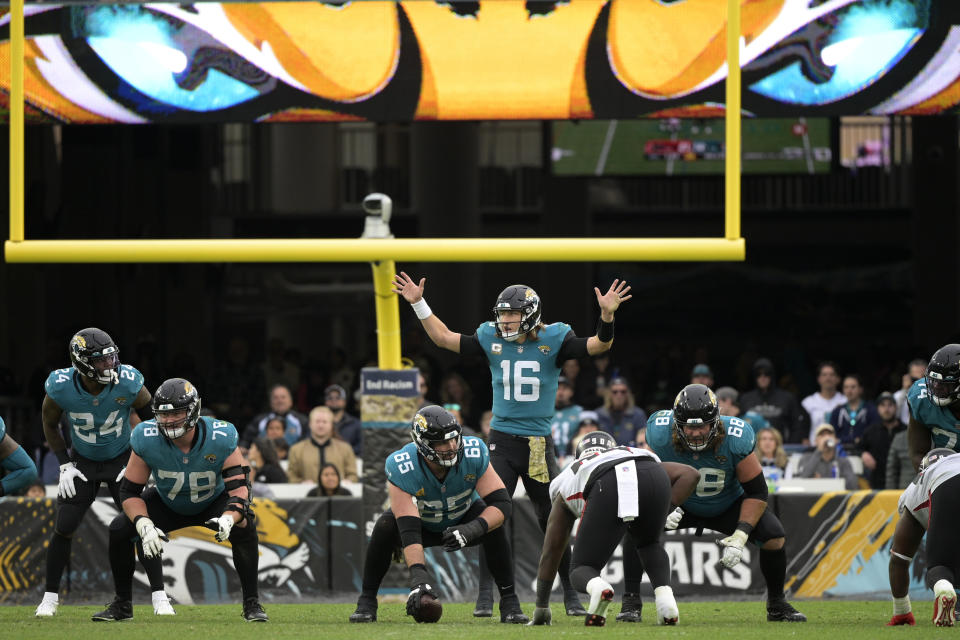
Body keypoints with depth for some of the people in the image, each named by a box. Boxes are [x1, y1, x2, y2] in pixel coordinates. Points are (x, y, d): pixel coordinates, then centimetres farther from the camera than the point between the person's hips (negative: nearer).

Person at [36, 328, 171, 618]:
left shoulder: (128, 383, -26)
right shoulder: (60, 387, -23)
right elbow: (50, 424, -2)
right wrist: (65, 465, -6)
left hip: (122, 460, -1)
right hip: (83, 462, 1)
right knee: (63, 528, -4)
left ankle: (159, 596, -4)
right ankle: (50, 596, 13)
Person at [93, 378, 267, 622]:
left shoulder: (221, 438, -31)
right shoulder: (147, 439, -27)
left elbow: (239, 487, -31)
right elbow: (130, 491, -20)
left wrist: (228, 519, -52)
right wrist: (145, 527, -37)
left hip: (213, 503, -2)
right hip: (167, 505, 2)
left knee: (244, 527, -30)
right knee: (119, 530, -18)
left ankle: (252, 604, -14)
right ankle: (122, 604, 2)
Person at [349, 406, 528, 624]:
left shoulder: (474, 454, -30)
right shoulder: (401, 468, -35)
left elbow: (502, 503, -29)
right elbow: (408, 529, -42)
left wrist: (473, 529, -48)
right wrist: (418, 577, -53)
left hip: (463, 520, 1)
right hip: (422, 521, -1)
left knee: (493, 522, -30)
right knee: (385, 526, -30)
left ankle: (509, 603, -18)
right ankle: (367, 602, -15)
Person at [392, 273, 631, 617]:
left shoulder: (553, 340, -5)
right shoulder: (492, 339, 2)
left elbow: (599, 345, -12)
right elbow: (444, 338, 10)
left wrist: (607, 315, -30)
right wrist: (419, 304, 5)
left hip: (539, 443, -1)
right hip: (501, 442, 1)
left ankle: (571, 595, 17)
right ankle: (485, 596, -2)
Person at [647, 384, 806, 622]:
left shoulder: (735, 440, -31)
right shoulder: (661, 436, -29)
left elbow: (756, 492, -22)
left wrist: (740, 536, -30)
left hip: (728, 504, 0)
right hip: (681, 505, 0)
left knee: (774, 536, -21)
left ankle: (776, 605, 4)